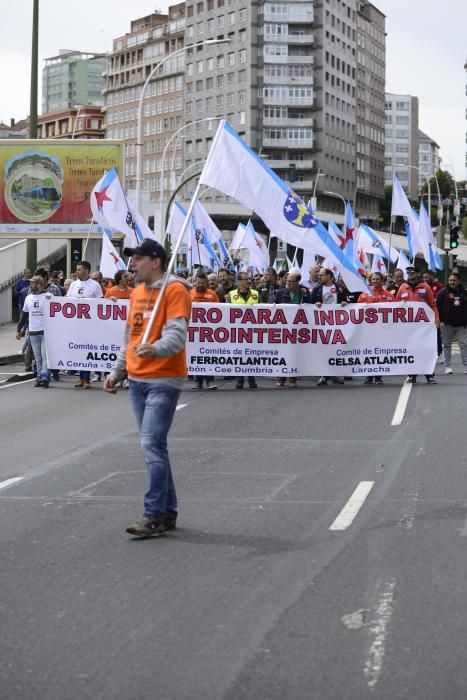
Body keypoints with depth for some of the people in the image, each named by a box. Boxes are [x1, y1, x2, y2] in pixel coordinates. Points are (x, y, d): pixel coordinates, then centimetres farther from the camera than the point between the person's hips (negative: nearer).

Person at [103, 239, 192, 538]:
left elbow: (177, 335, -21)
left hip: (163, 380, -8)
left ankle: (155, 516, -10)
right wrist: (117, 372, 22)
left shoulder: (175, 291, -10)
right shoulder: (137, 292, 16)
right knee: (154, 446, 10)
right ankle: (168, 513, 18)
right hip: (137, 379, 8)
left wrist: (155, 350, -39)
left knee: (152, 444, -13)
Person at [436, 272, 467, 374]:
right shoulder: (443, 292, 0)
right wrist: (440, 320, -8)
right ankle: (447, 366, 9)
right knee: (447, 345, 4)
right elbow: (438, 306, -2)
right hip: (447, 324, -2)